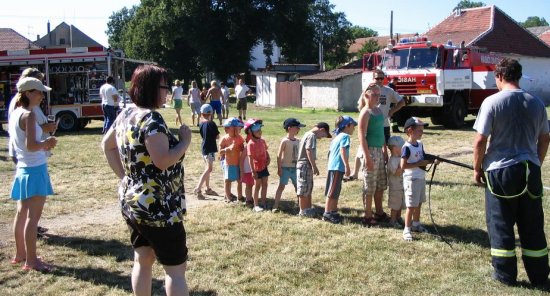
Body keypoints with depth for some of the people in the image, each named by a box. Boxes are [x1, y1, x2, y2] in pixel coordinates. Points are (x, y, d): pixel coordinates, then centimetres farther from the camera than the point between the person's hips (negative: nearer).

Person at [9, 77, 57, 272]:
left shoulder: (15, 114, 10)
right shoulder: (28, 115, -16)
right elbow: (31, 145, -23)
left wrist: (43, 145, 11)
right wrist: (47, 143, -6)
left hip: (22, 168, 9)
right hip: (35, 169, -9)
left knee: (22, 213, 17)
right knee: (33, 216, -5)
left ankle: (20, 254, 29)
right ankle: (31, 261, 0)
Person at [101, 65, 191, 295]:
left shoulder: (126, 114, 6)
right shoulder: (152, 118, -21)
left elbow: (107, 145, 18)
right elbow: (162, 161, -28)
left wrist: (124, 176, 14)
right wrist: (185, 141, -13)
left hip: (130, 200, 9)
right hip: (157, 207, -9)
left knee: (143, 260, 20)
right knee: (175, 268, 1)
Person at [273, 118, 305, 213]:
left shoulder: (298, 141, 6)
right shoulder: (284, 141, -14)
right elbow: (279, 155, -12)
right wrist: (279, 168, -14)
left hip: (295, 168, 6)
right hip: (286, 168, -6)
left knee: (297, 186, 14)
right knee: (281, 186, -3)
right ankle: (275, 206, 1)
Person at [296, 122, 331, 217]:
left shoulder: (308, 134, 17)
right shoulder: (312, 136, -14)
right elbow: (309, 151, -21)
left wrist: (313, 166, 18)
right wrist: (314, 166, -19)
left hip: (305, 166, 10)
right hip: (305, 166, -10)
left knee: (308, 188, 17)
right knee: (304, 189, -3)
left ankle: (308, 208, 25)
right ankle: (303, 211, 3)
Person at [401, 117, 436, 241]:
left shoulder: (420, 145, 7)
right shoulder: (407, 147, -18)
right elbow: (403, 165, -22)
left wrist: (432, 161, 0)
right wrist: (419, 164, -21)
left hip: (421, 178, 8)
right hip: (411, 179, -8)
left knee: (419, 203, 18)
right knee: (411, 206, -4)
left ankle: (416, 224, 33)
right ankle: (407, 230, 3)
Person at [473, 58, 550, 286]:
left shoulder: (492, 102, -10)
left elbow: (480, 140, -11)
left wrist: (477, 168, 1)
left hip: (500, 171, -4)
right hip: (530, 170, 4)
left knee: (501, 224, 8)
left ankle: (505, 275, 16)